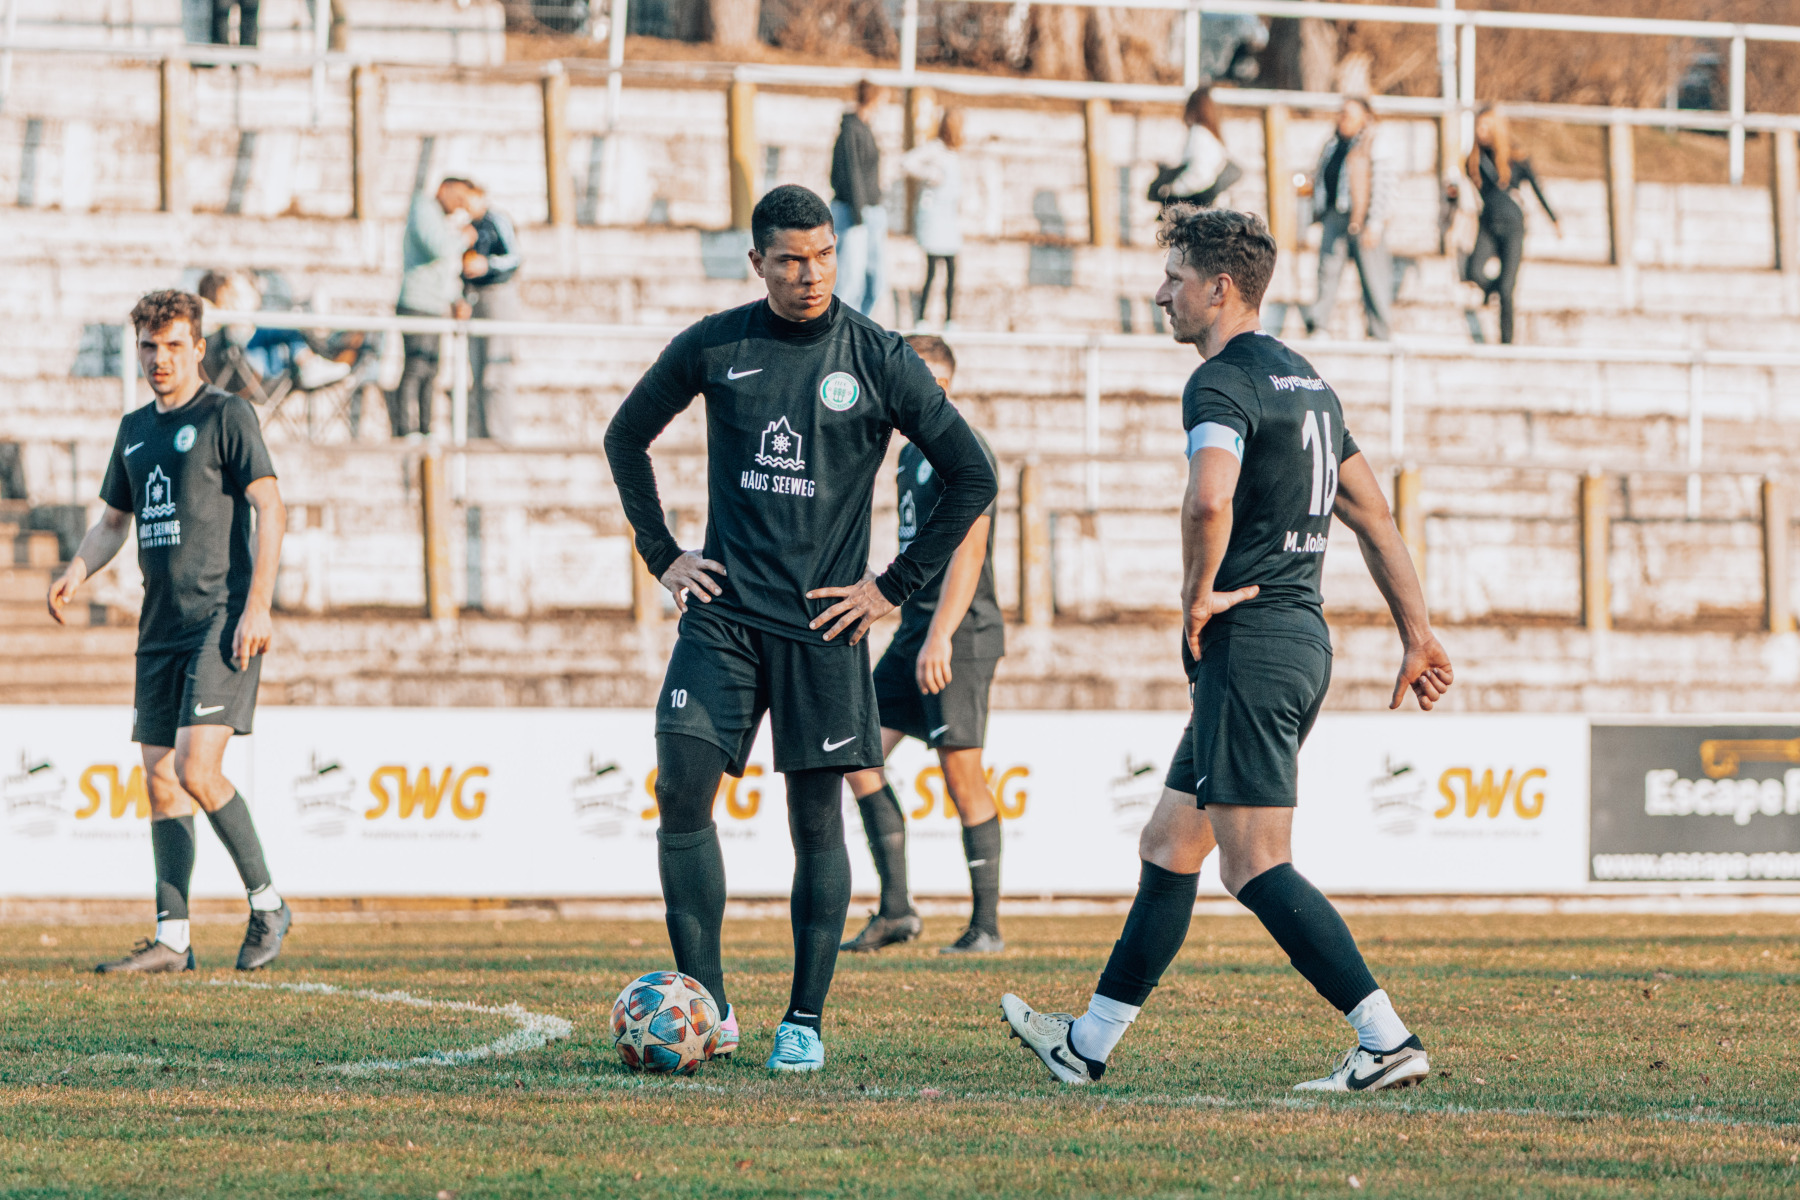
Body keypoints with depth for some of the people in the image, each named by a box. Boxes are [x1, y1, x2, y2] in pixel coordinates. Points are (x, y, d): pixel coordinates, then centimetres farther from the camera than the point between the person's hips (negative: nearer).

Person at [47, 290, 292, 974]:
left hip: (223, 619, -8)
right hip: (161, 626, 8)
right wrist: (78, 570, 5)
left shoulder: (225, 416, -4)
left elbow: (270, 509, -9)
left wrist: (257, 604, -17)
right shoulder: (135, 430, 17)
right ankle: (172, 939, 7)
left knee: (197, 769, -17)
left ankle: (267, 905, -2)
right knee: (160, 777, 4)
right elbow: (113, 520, 26)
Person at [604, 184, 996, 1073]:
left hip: (821, 624, -1)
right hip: (723, 611, 2)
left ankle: (804, 1022, 9)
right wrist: (662, 554, 9)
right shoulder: (712, 348, 3)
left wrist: (894, 586, -2)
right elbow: (626, 438, 18)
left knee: (816, 817, 1)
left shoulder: (879, 360, -2)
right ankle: (706, 1008, -3)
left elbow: (972, 478, 2)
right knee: (682, 791, -10)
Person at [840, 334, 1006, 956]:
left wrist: (940, 636, -27)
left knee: (961, 770, -8)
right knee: (858, 752, 0)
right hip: (913, 634, 9)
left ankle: (987, 924, -2)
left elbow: (969, 547, -20)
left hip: (959, 637, -9)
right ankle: (895, 910, 1)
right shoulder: (913, 452, 18)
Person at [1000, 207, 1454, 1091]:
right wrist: (1417, 634, 23)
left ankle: (1387, 1042, -17)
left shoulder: (1223, 382, -13)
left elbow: (1209, 499, -33)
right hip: (1302, 641, 10)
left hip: (1248, 646, -10)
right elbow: (1372, 515, 21)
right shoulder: (1305, 381, 18)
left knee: (1255, 866, -10)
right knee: (1168, 846, 16)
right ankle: (1089, 1044, 24)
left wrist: (1199, 594, -16)